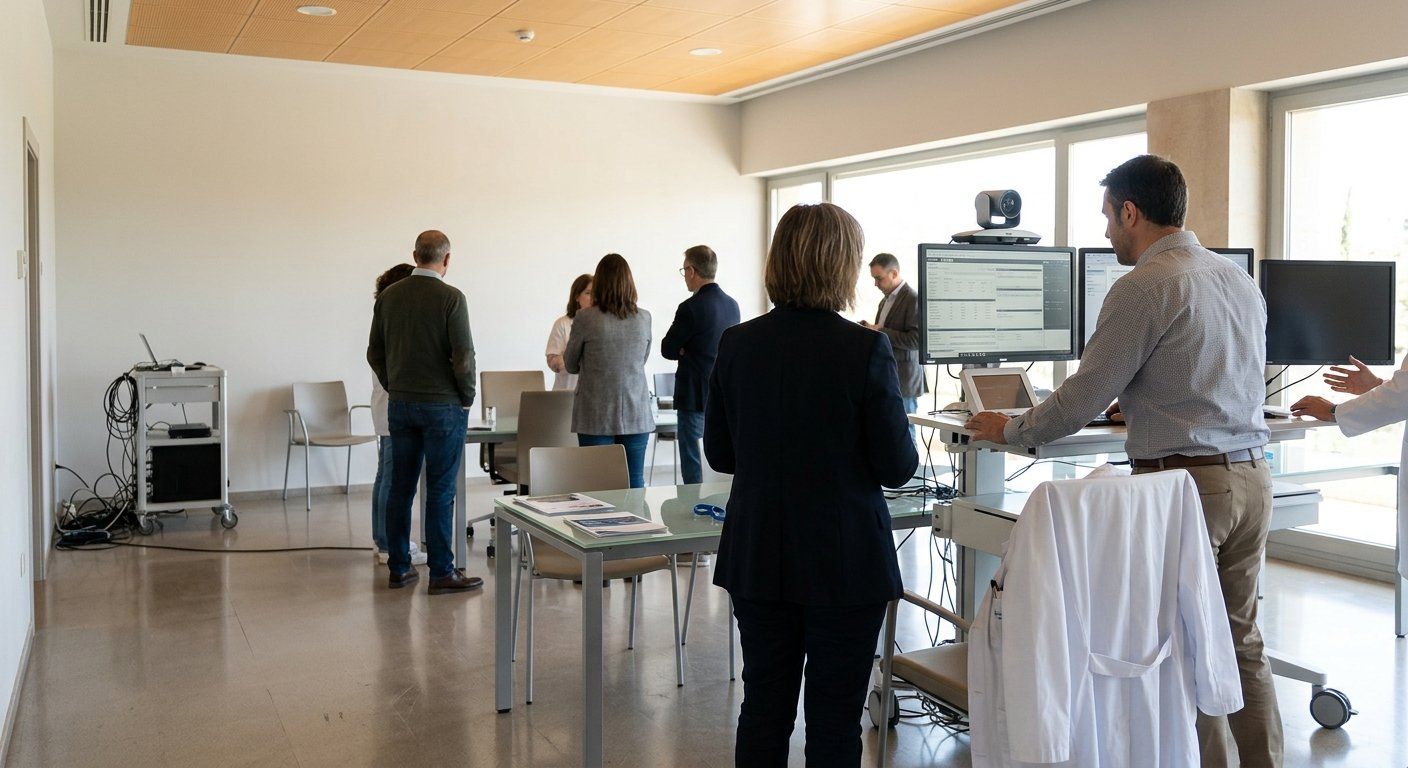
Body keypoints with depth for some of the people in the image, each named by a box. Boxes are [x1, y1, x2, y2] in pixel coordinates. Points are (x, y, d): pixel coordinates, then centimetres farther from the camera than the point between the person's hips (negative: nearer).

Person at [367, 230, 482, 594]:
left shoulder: (389, 296, 5)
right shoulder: (450, 297, -12)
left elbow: (374, 352, 10)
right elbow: (463, 355, -15)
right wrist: (467, 396, -1)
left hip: (400, 404, 5)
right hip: (442, 405, -5)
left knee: (400, 487, 10)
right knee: (440, 492, -1)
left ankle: (399, 568, 17)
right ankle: (442, 573, 3)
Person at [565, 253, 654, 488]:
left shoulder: (585, 318, -9)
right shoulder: (644, 318, 0)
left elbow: (571, 365, 4)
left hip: (597, 417, -2)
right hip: (636, 416, 3)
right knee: (635, 484, 8)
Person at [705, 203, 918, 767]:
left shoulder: (737, 344, -3)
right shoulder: (866, 349, -15)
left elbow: (719, 455, 5)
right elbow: (897, 466, -11)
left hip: (757, 559, 4)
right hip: (845, 561, -4)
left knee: (763, 705, 16)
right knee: (835, 717, 9)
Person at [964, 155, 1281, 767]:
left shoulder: (1144, 286, -13)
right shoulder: (1239, 279, 13)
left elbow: (1081, 399, -12)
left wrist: (1010, 430, 3)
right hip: (1252, 474, 8)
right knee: (1241, 639, 17)